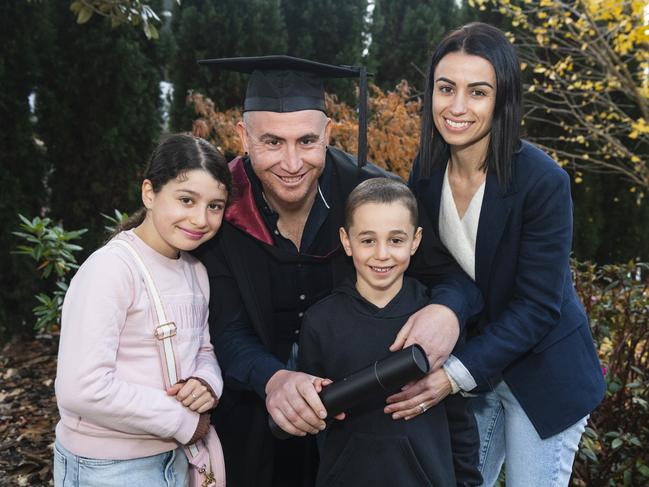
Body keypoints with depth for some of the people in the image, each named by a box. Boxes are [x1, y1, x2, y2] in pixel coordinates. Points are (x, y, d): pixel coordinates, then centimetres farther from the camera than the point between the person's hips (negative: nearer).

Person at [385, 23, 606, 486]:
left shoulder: (543, 181, -24)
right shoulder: (429, 169, -8)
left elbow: (537, 305, -21)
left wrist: (456, 374, -27)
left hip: (542, 372, -4)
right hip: (468, 364, 5)